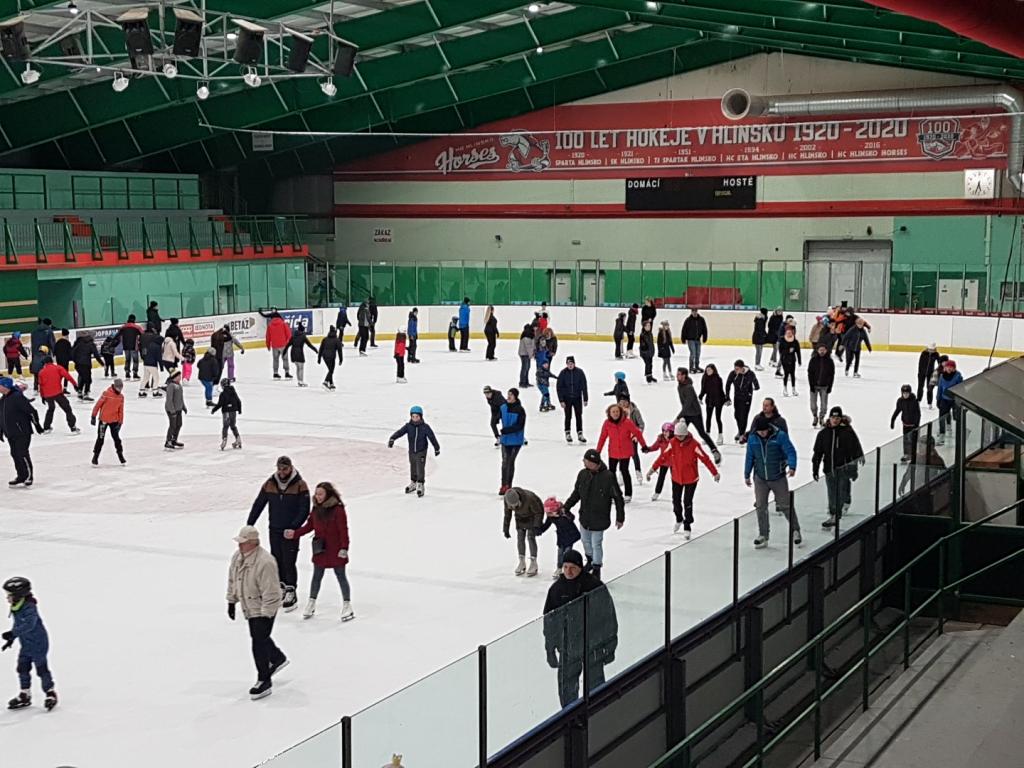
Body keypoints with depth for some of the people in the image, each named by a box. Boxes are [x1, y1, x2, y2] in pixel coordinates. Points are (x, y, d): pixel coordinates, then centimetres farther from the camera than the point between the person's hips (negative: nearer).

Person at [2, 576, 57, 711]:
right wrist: (11, 639, 20)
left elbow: (28, 625, -37)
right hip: (25, 645, 9)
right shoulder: (16, 608, 4)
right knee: (22, 668, 12)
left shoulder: (29, 608, -25)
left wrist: (12, 633, -41)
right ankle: (25, 695, 24)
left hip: (38, 643, -9)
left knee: (42, 669, -1)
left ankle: (50, 693, 13)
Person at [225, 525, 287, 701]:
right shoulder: (238, 556, -3)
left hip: (264, 609, -9)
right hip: (250, 608, 9)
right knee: (259, 637, 25)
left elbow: (270, 593, -27)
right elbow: (232, 579, 13)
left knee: (259, 644, -8)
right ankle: (278, 659, 50)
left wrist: (266, 616, -24)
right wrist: (231, 601, 15)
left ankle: (264, 682, 4)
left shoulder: (264, 562, -29)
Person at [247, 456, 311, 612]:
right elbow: (258, 505, 7)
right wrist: (249, 525, 4)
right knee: (276, 561, 11)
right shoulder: (269, 484, 2)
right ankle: (281, 588, 24)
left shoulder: (300, 485, -9)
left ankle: (291, 594, 3)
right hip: (274, 530, 4)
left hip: (291, 531, -4)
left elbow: (304, 510, -11)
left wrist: (293, 527, -20)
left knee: (289, 562, -5)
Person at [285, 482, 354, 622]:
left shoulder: (338, 510, -17)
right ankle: (311, 602, 29)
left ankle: (347, 605, 16)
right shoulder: (316, 509, 3)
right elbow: (309, 526, 13)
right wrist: (295, 534, 4)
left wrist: (344, 548, -20)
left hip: (335, 551, -6)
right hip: (320, 550, 6)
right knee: (317, 576, 16)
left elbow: (343, 530, -17)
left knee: (341, 576, 6)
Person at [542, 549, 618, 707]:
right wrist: (550, 647, 9)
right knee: (567, 682, 8)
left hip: (593, 643, -2)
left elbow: (608, 615, -4)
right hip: (567, 645, 3)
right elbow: (549, 619, 7)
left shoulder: (594, 585, -10)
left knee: (595, 681, 7)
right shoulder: (557, 588, -1)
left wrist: (609, 646, -2)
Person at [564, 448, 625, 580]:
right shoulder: (583, 474, -6)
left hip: (599, 520, -5)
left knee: (596, 544, 4)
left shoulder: (608, 477, -20)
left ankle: (596, 568, 24)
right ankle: (590, 560, 47)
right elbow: (576, 493, 9)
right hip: (584, 517, 5)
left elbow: (618, 498, -11)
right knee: (585, 541, 21)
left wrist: (620, 518, -7)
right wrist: (566, 507, 5)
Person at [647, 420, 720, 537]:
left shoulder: (693, 444, -19)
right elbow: (664, 456, -7)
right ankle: (679, 520, 43)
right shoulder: (673, 443, -9)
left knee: (687, 502, -5)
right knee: (676, 500, 16)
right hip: (676, 477, 4)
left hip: (691, 478, -4)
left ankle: (687, 527, 6)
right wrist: (653, 468, -11)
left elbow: (705, 459, -17)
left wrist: (715, 473, -16)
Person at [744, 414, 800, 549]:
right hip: (760, 479, 3)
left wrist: (792, 466, -33)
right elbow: (750, 457, 7)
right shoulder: (753, 438, -3)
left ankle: (795, 531, 21)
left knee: (785, 506, 3)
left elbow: (791, 451, -16)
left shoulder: (780, 436, -15)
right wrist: (747, 475, 13)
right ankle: (763, 536, 16)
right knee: (761, 507, 5)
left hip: (779, 478, -3)